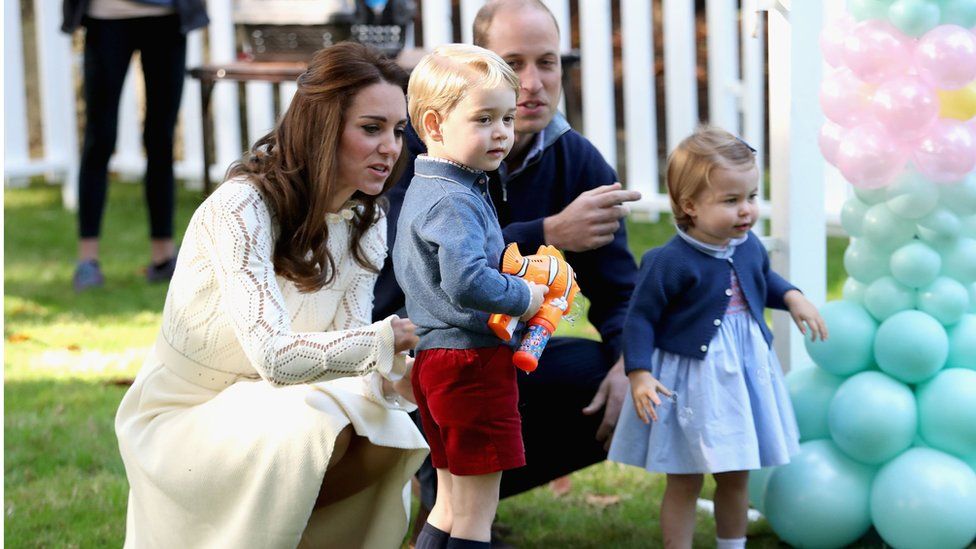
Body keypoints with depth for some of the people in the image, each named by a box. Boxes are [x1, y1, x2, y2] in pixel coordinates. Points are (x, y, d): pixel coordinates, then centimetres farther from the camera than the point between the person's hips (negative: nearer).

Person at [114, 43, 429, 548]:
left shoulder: (367, 224, -1)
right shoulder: (240, 207, -25)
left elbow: (350, 349, -5)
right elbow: (275, 355, -35)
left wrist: (398, 376, -27)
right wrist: (398, 335, -40)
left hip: (266, 405, 7)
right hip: (182, 421, -7)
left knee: (389, 436, -18)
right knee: (316, 427, -32)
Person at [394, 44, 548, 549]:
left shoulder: (422, 190, 14)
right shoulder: (455, 202, -19)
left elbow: (406, 271, 24)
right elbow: (467, 282, -33)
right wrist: (525, 298, -17)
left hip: (433, 353, 10)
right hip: (472, 361, -10)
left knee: (451, 509, 19)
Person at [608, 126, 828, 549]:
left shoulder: (748, 246, 0)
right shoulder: (668, 262, -21)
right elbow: (640, 319, -17)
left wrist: (792, 297, 5)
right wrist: (640, 374, -26)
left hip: (745, 372, 6)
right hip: (690, 380, -6)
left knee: (736, 478, 19)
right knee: (684, 483, 5)